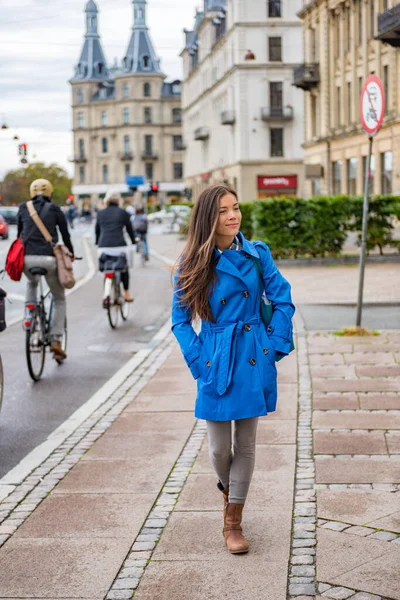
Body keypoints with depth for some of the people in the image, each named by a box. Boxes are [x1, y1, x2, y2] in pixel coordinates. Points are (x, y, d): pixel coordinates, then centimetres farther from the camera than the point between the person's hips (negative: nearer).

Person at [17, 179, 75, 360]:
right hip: (49, 258, -2)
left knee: (32, 283, 38)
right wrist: (71, 253, 30)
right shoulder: (54, 209, 6)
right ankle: (56, 340, 3)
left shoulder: (23, 208, 12)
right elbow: (65, 234, 12)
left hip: (27, 258, 2)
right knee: (60, 300, 16)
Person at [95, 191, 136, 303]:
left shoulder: (100, 213, 13)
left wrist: (97, 242, 40)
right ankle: (126, 293, 26)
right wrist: (134, 240, 33)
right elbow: (129, 228, 14)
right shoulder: (123, 212, 5)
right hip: (119, 246, -2)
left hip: (103, 247, 2)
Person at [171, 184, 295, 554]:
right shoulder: (193, 265, -4)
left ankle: (234, 521, 20)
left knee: (245, 443, 7)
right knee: (219, 448, 4)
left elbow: (283, 300, 5)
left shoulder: (258, 254, -1)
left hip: (253, 359, 1)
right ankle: (228, 488, 39)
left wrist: (276, 345, -3)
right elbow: (180, 319, 2)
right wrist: (198, 361, -7)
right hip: (217, 362, -1)